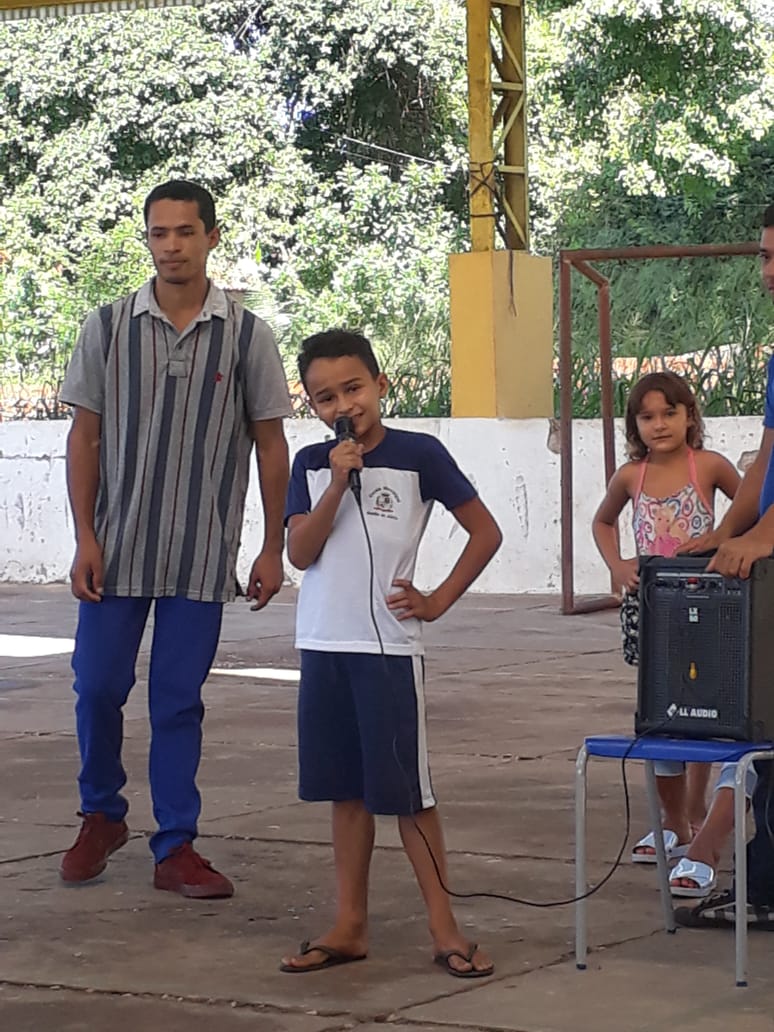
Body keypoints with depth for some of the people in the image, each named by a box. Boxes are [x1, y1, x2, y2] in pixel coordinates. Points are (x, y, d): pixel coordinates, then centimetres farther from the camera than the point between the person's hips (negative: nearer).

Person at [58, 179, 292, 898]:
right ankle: (102, 817, 25)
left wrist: (273, 548, 2)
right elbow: (84, 436, 3)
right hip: (117, 545, 1)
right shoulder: (108, 327, 1)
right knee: (97, 688, 3)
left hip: (201, 555, -1)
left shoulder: (245, 336, 0)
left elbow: (270, 444, 5)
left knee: (178, 702, 4)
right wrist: (85, 538, -4)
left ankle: (176, 848, 11)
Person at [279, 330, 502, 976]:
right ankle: (350, 927, 16)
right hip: (324, 646, 4)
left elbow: (485, 533, 0)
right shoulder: (312, 465, 7)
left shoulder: (418, 454, -4)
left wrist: (438, 601, -5)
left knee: (406, 790, -3)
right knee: (345, 788, 10)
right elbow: (301, 553, -4)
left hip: (390, 645, -4)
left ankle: (444, 928, 4)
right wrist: (338, 483, -13)